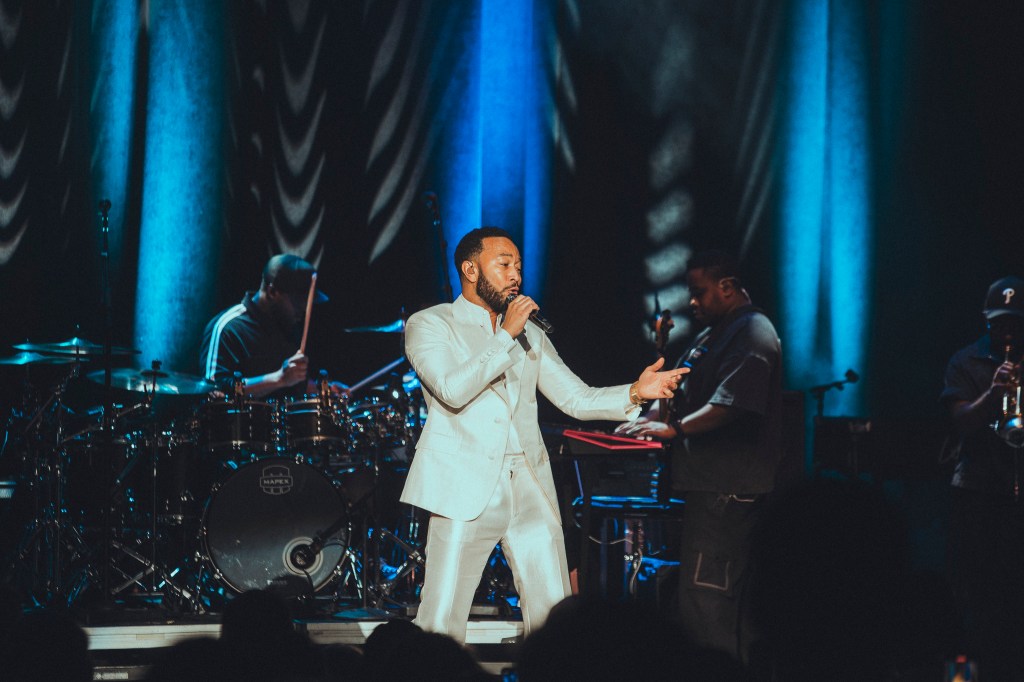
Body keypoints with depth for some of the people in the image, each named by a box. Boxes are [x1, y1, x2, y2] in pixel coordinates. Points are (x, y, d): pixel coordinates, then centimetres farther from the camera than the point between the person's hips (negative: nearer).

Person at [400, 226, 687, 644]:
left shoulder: (531, 336, 21)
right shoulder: (429, 325, 3)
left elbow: (578, 399, 14)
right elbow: (453, 390, -14)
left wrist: (635, 393, -3)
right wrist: (506, 336, -11)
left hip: (529, 490, 5)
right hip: (466, 490, -5)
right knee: (441, 625, -6)